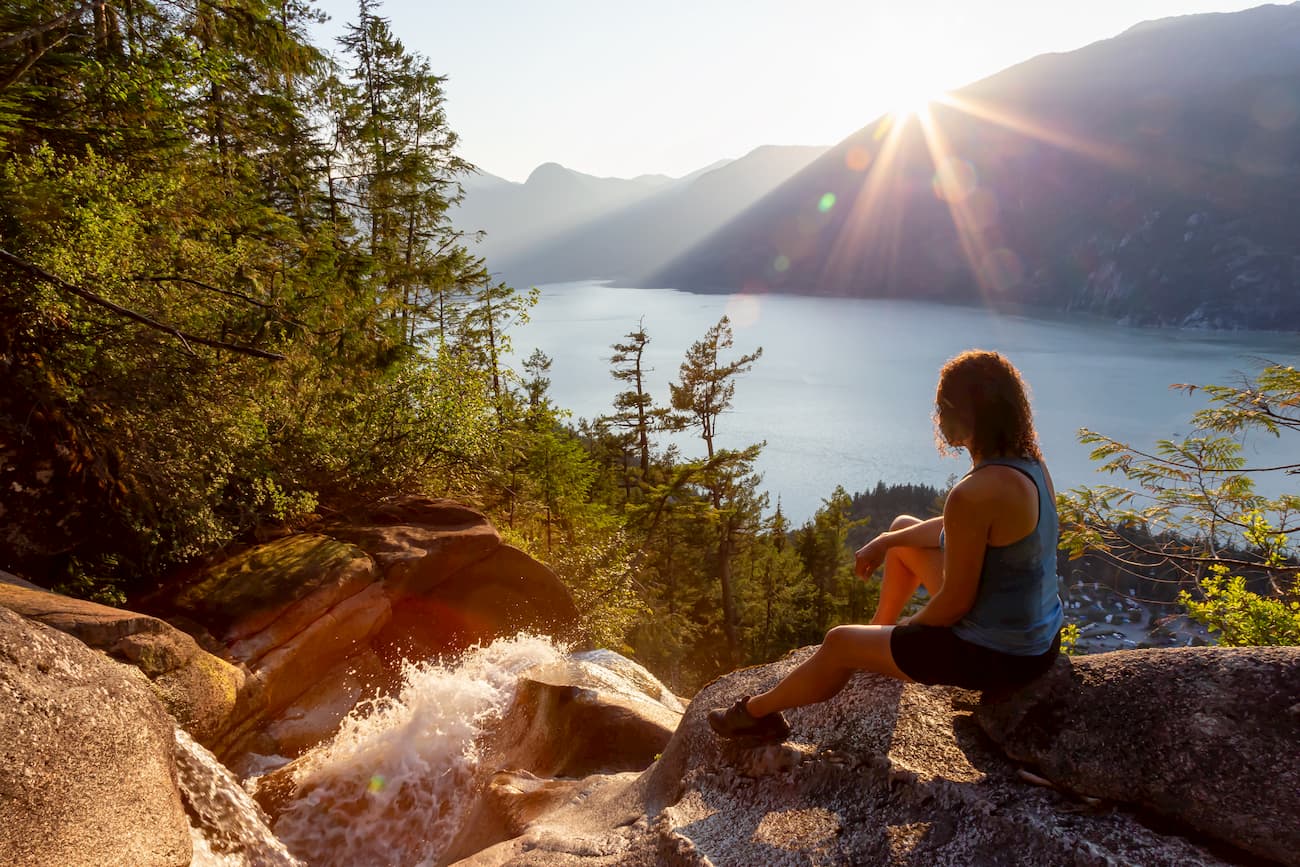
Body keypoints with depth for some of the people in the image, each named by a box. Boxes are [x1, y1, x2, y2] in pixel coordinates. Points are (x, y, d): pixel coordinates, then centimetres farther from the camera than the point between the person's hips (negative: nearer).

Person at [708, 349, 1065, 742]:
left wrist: (910, 625, -3)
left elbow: (955, 603, -24)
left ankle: (756, 712, 31)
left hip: (998, 657, -9)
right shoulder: (1030, 463, -3)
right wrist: (885, 543, 14)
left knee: (840, 643, 7)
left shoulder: (974, 494, -32)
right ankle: (880, 628, 45)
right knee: (903, 528, 23)